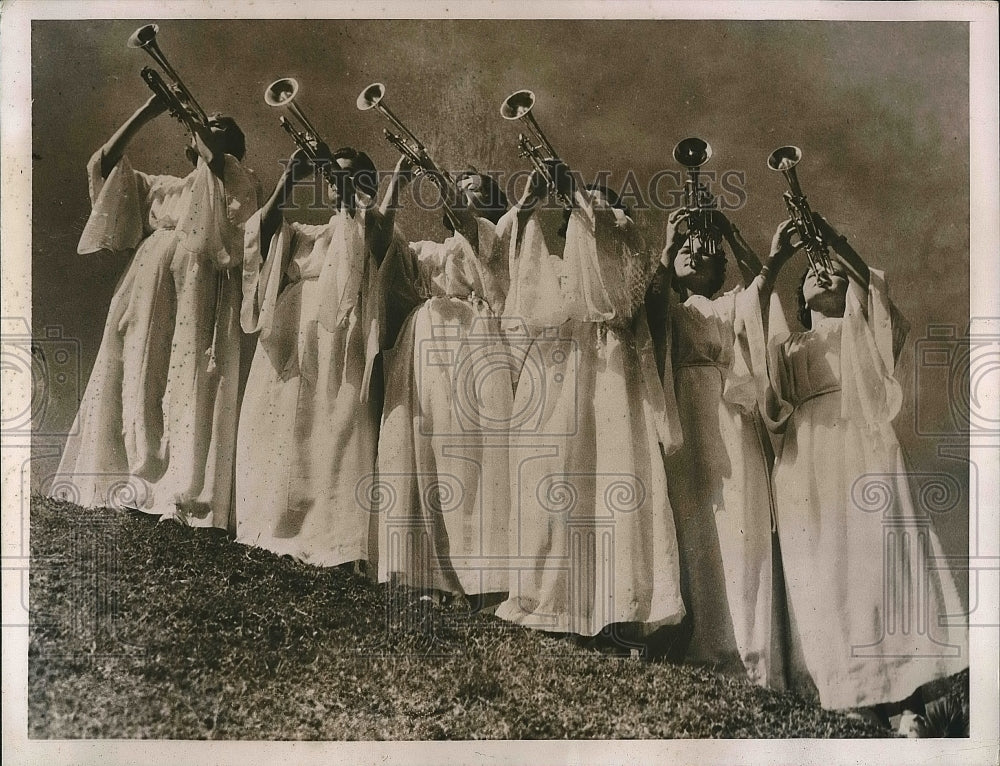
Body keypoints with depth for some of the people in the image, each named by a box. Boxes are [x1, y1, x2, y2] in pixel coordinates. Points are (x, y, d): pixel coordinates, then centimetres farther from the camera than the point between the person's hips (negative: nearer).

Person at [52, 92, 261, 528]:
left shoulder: (239, 185, 12)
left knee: (188, 390, -15)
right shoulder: (161, 189, 26)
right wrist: (147, 112, 14)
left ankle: (185, 492, -18)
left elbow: (218, 166, -11)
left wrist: (194, 120, 3)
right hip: (145, 299, 6)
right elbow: (104, 165, 19)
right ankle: (131, 486, 3)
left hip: (198, 301, -6)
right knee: (134, 386, 0)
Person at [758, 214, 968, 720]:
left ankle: (897, 681, -14)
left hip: (863, 454, -2)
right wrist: (775, 260, 3)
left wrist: (827, 234, -5)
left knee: (876, 556, -13)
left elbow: (873, 287, 1)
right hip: (806, 468, 2)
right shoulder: (789, 347, 28)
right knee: (819, 569, -7)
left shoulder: (864, 331, 23)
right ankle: (845, 684, -7)